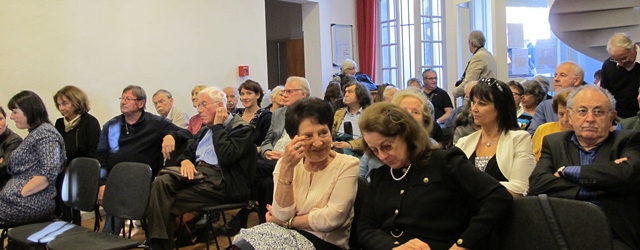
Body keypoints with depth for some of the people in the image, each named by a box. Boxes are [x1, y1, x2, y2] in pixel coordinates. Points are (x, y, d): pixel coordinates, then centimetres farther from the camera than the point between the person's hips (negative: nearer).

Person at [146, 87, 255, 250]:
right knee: (160, 183, -23)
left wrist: (218, 126, -7)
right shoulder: (206, 130, 25)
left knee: (170, 202, -21)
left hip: (218, 181, -7)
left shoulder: (241, 129, -1)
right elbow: (188, 152, 25)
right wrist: (185, 161, -1)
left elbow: (226, 157, -17)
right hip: (197, 173, 7)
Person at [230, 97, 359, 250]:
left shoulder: (348, 165, -6)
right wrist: (286, 168, -17)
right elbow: (283, 215, -8)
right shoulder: (288, 163, 4)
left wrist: (286, 221, -6)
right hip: (289, 235, 4)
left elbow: (330, 220, -14)